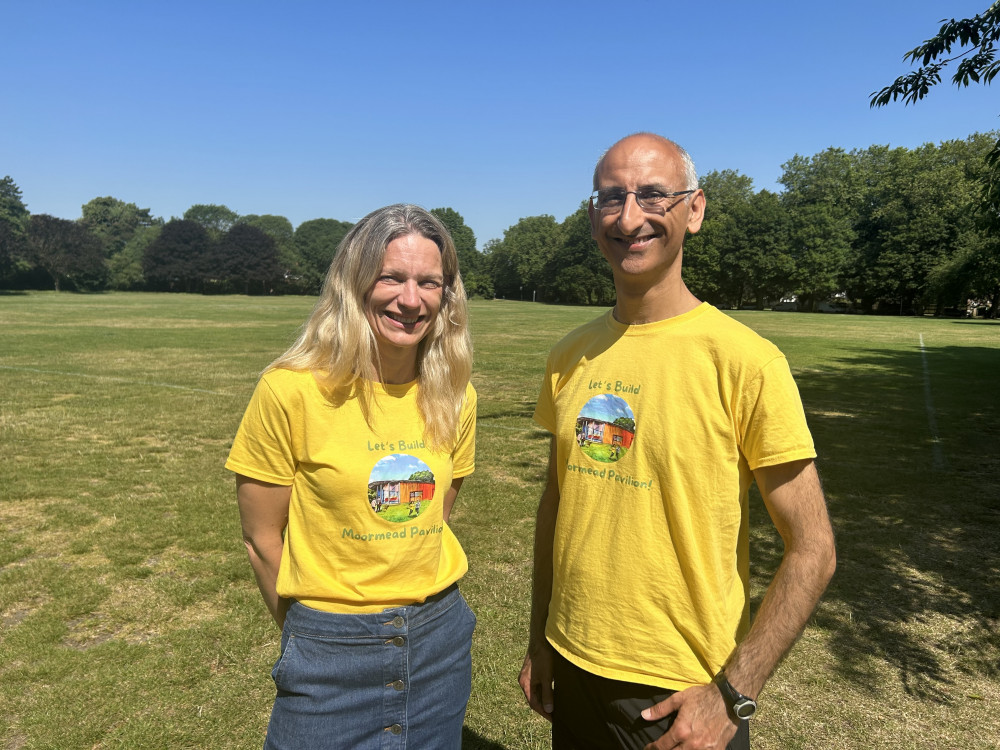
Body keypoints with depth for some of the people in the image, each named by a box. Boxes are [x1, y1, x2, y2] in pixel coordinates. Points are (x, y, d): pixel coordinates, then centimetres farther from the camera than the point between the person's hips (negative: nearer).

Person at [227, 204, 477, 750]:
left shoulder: (453, 397, -3)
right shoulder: (292, 390, -16)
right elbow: (262, 539, -7)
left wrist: (414, 614, 7)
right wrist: (313, 635, 3)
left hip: (440, 635, 4)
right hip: (330, 656, -4)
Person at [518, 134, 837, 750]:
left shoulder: (747, 362, -17)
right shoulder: (571, 356, -2)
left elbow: (812, 552, -12)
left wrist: (733, 695, -13)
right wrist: (540, 640, 10)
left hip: (685, 695, -4)